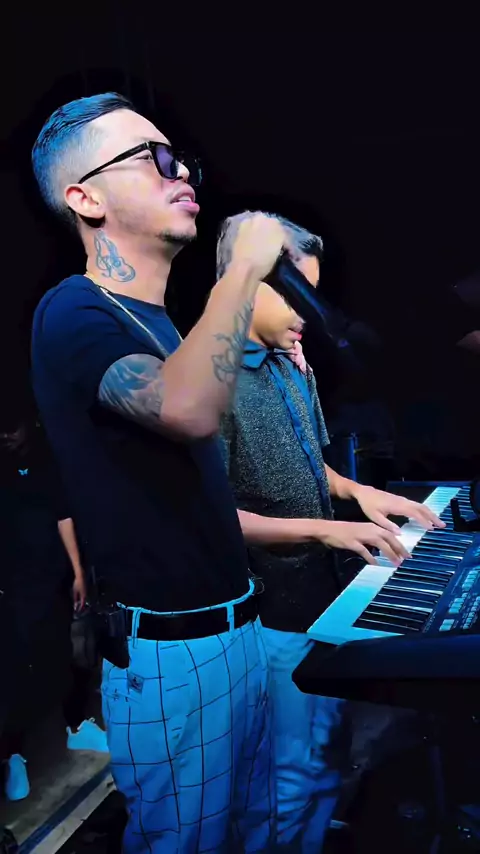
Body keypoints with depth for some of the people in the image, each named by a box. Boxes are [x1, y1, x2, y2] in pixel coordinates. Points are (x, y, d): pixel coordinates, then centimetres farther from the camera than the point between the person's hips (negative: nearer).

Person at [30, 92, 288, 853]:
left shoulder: (154, 322, 13)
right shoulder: (74, 311, -16)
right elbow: (190, 409, -38)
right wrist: (246, 265, -24)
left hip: (233, 625, 9)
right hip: (172, 650, -9)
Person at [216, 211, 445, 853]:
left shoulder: (294, 369, 8)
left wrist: (356, 491, 4)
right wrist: (323, 530, -23)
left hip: (321, 592, 9)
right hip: (270, 610, -9)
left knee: (328, 760, 23)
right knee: (290, 779, 7)